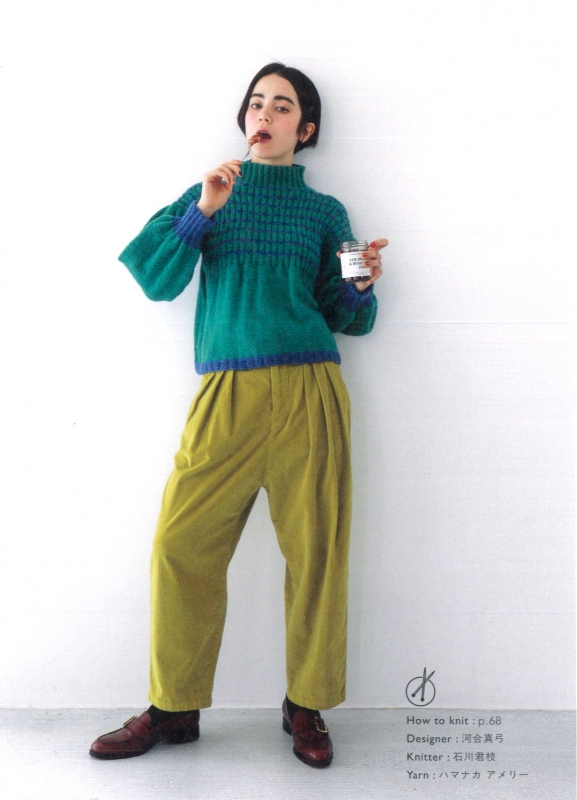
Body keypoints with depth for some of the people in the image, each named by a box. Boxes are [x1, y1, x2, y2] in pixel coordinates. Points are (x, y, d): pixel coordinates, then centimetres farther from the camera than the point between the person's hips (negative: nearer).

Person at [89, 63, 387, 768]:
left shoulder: (323, 211, 16)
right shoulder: (211, 193, 17)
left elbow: (343, 316, 14)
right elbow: (154, 279, 5)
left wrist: (363, 289, -6)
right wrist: (202, 212, -5)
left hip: (308, 391, 0)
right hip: (227, 393, 0)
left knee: (315, 549, 0)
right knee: (182, 543, -4)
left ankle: (307, 705, 17)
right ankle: (174, 708, 13)